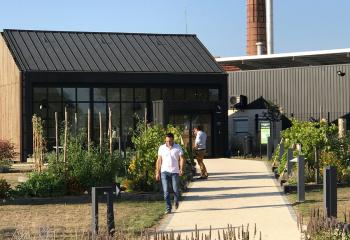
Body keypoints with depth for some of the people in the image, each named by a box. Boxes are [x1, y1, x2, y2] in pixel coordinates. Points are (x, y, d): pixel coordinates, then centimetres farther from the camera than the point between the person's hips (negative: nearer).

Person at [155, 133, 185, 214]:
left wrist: (181, 169, -15)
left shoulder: (178, 147, 2)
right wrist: (157, 172, 5)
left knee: (176, 189, 0)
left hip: (175, 171, -1)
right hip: (164, 171, 1)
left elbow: (182, 158, -1)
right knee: (166, 191, -6)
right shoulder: (161, 148, 6)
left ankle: (176, 201, 33)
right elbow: (159, 160, 9)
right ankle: (168, 208, -1)